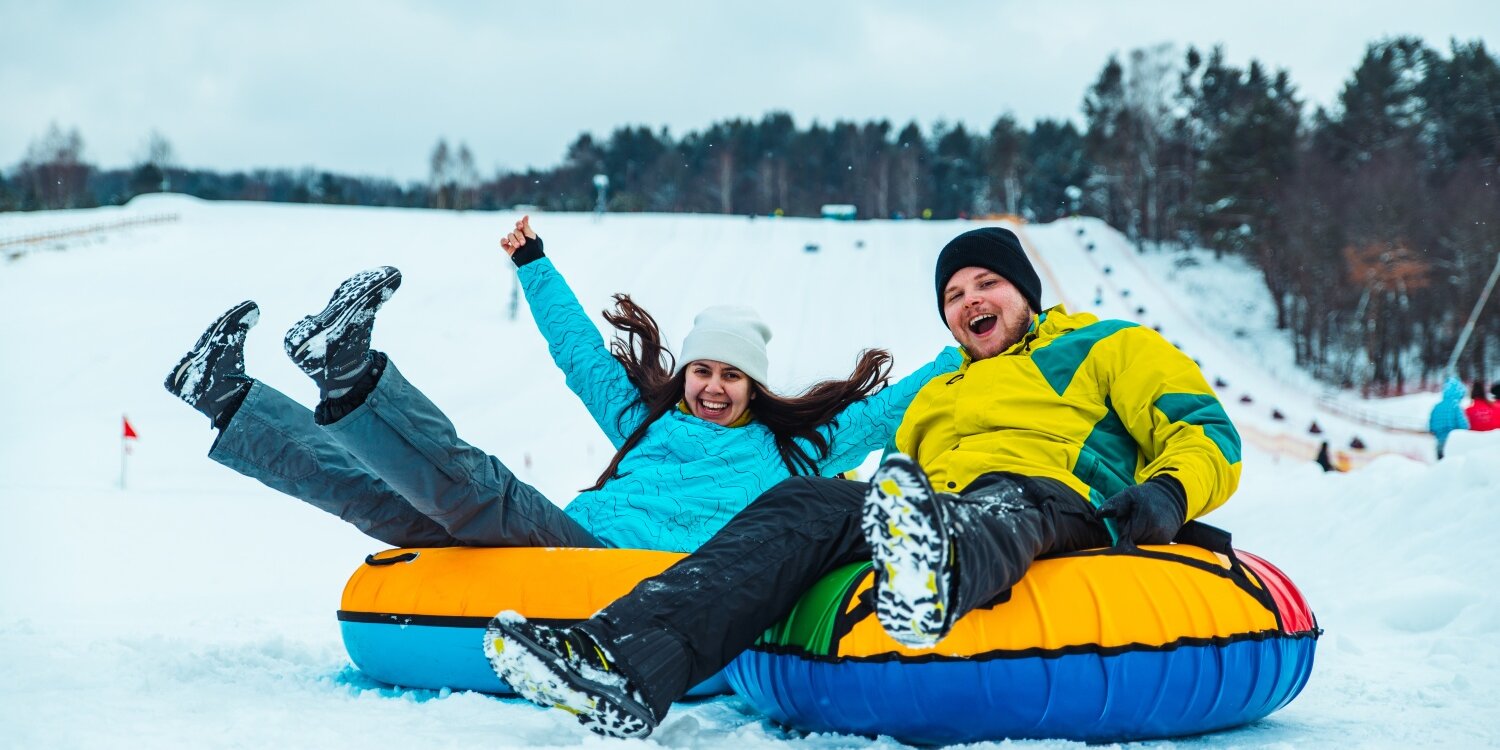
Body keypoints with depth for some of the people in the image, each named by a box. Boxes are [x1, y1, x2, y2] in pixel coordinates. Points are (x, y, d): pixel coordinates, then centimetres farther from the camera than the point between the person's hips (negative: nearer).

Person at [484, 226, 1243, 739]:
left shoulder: (1108, 348, 24)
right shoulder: (936, 398, 41)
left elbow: (1206, 433, 11)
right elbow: (902, 476, 33)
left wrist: (1164, 495, -11)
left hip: (1048, 509, -5)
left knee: (997, 502, -41)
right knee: (803, 503, -24)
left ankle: (935, 579, -82)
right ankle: (628, 663, -47)